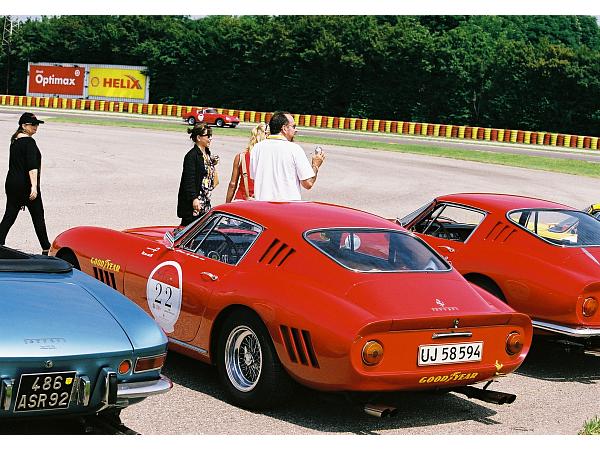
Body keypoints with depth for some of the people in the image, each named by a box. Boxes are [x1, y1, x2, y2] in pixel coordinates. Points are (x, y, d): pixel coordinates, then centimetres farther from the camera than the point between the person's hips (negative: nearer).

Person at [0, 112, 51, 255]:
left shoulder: (15, 140, 13)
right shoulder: (29, 142, -14)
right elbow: (32, 166, -23)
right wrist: (34, 186, -28)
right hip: (26, 185, -8)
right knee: (38, 216, 4)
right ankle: (46, 248, 13)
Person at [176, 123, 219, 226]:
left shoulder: (207, 154, 14)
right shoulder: (192, 156, -13)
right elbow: (189, 180, -17)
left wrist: (213, 164, 9)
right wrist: (194, 199, -21)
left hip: (205, 201, 9)